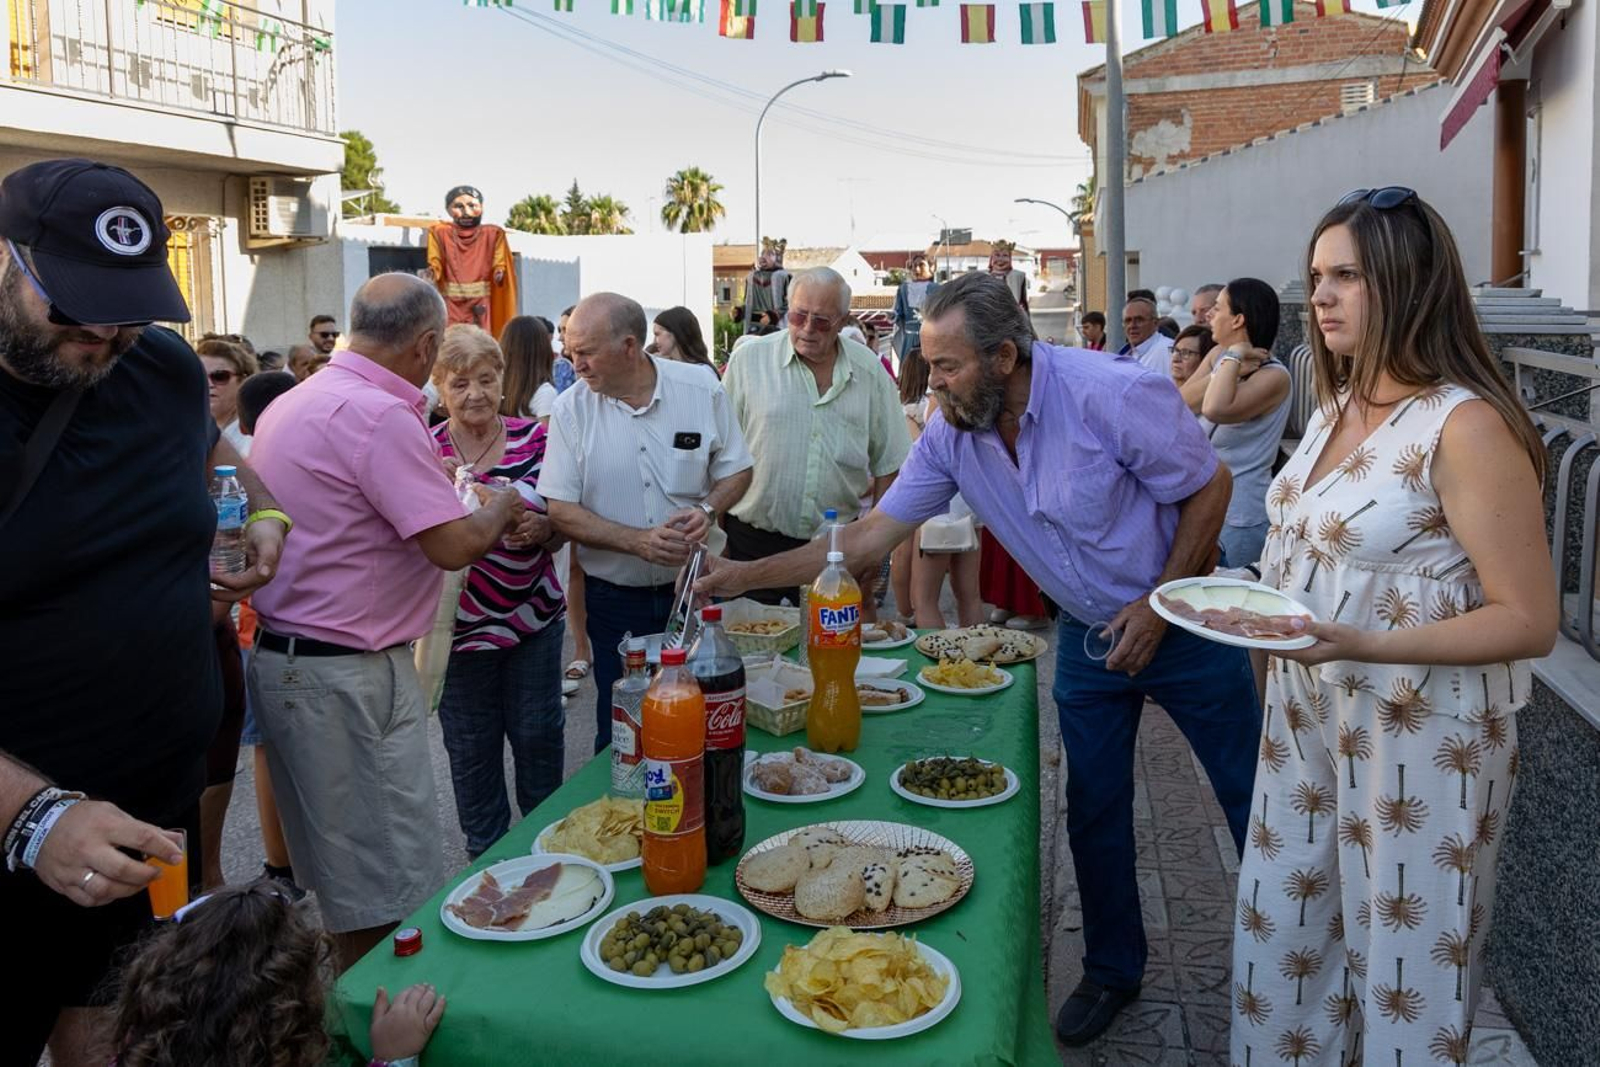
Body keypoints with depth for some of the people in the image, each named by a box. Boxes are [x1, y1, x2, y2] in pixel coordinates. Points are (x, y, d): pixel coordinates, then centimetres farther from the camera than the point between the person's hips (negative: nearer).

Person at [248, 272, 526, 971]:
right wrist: (497, 513, 0)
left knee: (344, 873, 20)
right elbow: (453, 545, -22)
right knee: (394, 890, 0)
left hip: (285, 659, 10)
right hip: (344, 672, -10)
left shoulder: (298, 400, 12)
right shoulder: (381, 415, -19)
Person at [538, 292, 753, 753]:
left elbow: (737, 471, 4)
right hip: (613, 598, 0)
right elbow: (561, 510, -9)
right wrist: (639, 541, -22)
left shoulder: (701, 389, -6)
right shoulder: (572, 408, -7)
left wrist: (707, 509, -18)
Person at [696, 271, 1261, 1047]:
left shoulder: (1112, 395, -27)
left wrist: (1159, 604, -19)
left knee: (1252, 800, 7)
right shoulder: (950, 437, -11)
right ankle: (1112, 970, 33)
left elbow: (1209, 488, -16)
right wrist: (747, 575, -16)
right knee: (1094, 814, 12)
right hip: (1088, 634, 4)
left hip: (1180, 621, -4)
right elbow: (873, 534, -9)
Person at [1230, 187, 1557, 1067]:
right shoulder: (1339, 406, 7)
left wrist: (1364, 645, -30)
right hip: (1306, 712, 8)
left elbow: (1530, 622, -20)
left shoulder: (1465, 425, -18)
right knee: (1282, 932, 18)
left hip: (1418, 731, -8)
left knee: (1404, 968, 8)